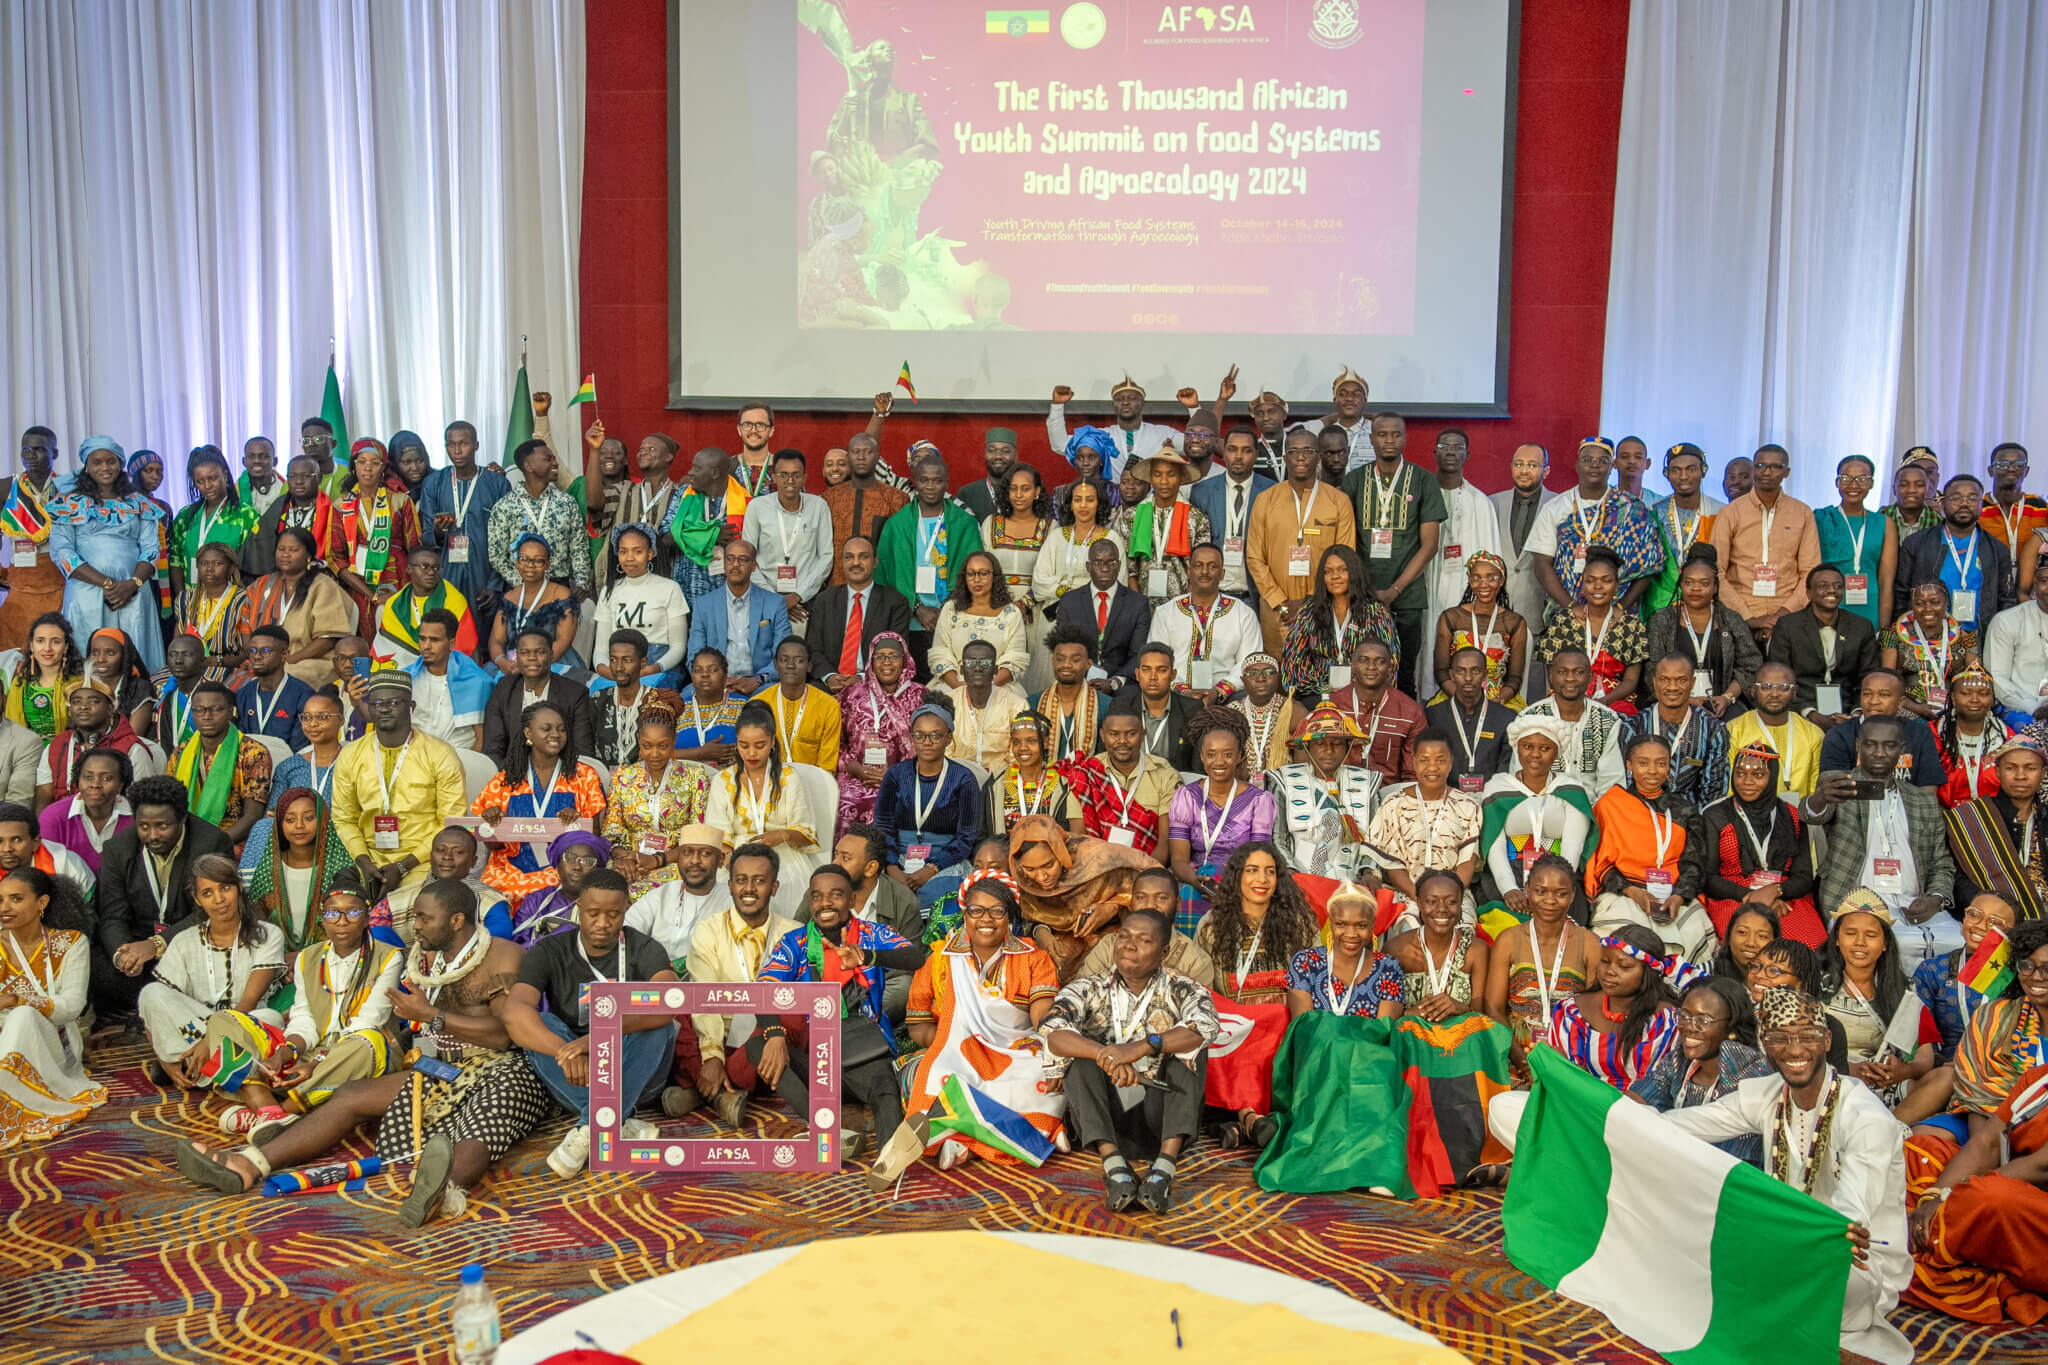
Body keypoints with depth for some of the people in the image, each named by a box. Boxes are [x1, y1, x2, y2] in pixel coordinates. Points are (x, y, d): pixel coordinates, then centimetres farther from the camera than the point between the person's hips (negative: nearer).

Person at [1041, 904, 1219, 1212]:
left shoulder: (1180, 990, 6)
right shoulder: (1090, 990, 8)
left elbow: (1205, 1027, -19)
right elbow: (1051, 1032, -13)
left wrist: (1140, 1048, -32)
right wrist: (1106, 1055, -30)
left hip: (1160, 1120, -1)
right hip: (1103, 1122, 1)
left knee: (1191, 1044, -19)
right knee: (1083, 1051, -19)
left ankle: (1165, 1165, -34)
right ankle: (1114, 1164, -36)